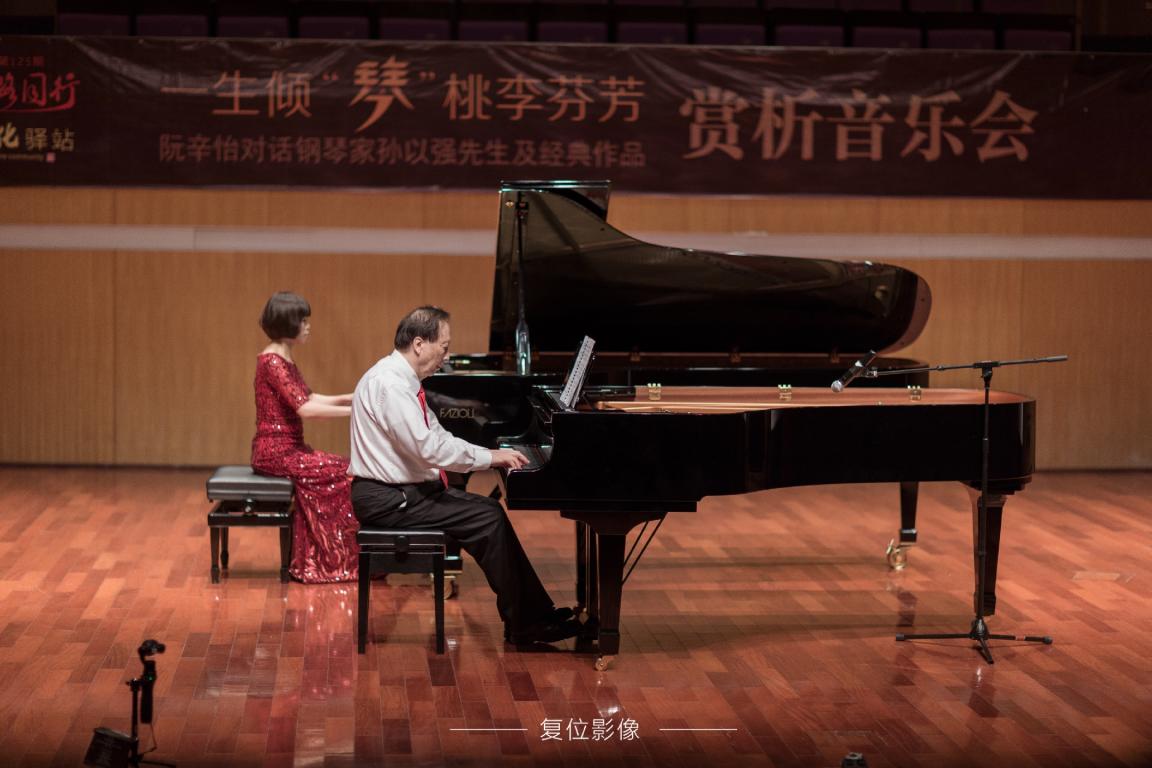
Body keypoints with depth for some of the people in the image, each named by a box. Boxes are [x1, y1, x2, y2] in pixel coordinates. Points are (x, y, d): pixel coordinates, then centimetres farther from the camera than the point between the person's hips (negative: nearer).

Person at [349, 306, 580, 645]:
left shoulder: (402, 380, 12)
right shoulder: (388, 384, -21)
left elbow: (436, 437, 18)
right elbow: (428, 448, -27)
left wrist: (493, 455, 5)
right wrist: (489, 457, -18)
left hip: (405, 489, 10)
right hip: (387, 499, -10)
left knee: (490, 511, 5)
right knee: (488, 518, -15)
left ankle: (536, 614, 5)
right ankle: (524, 624, -6)